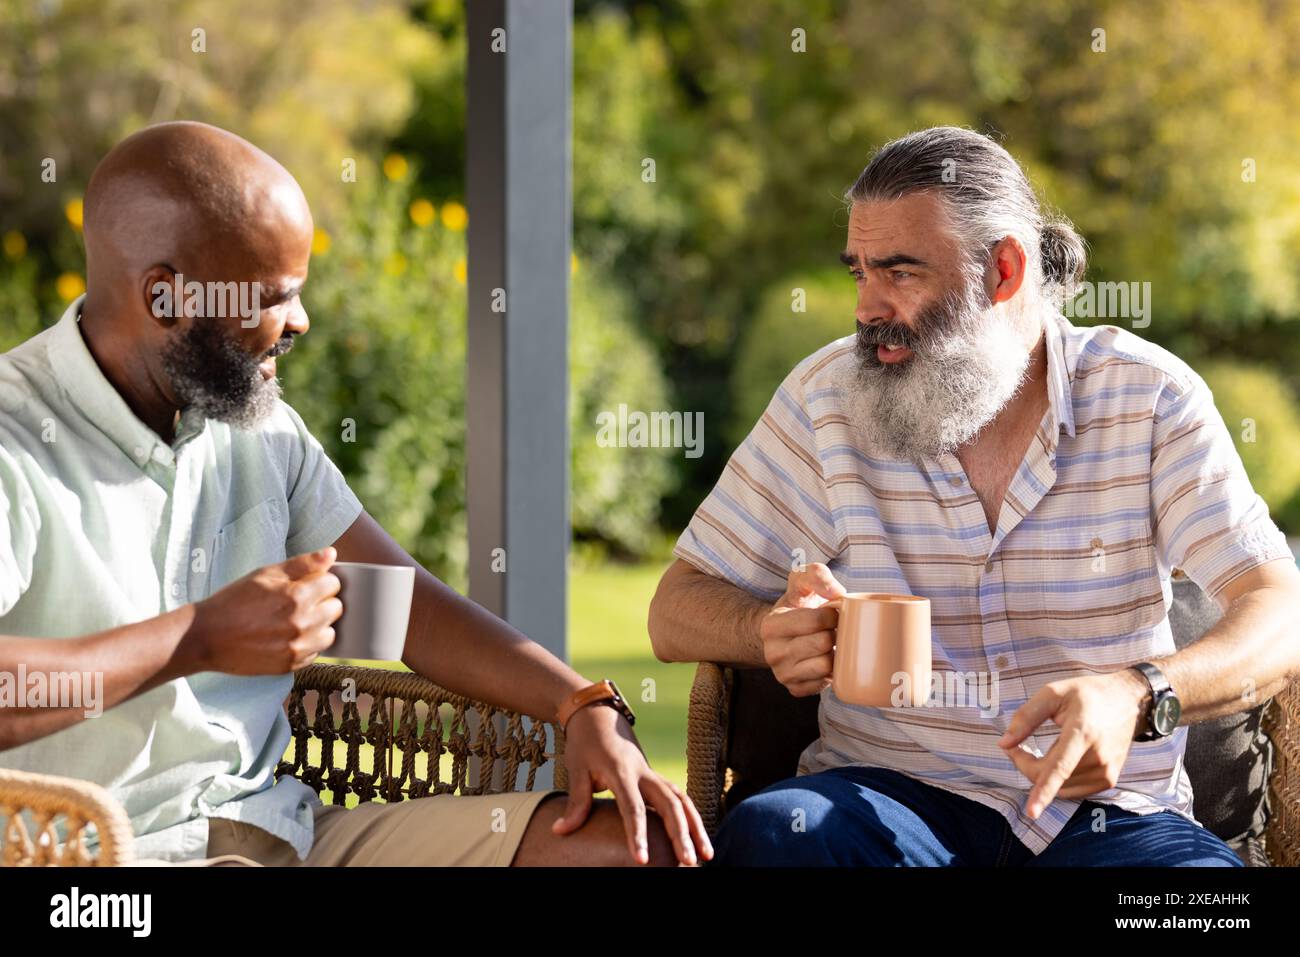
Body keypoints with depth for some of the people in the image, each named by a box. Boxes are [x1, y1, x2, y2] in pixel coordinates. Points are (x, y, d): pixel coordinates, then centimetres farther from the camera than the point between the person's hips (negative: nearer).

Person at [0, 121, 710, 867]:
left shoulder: (260, 427, 13)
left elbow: (411, 604, 16)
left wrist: (589, 709, 2)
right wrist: (203, 638, -20)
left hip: (285, 825, 8)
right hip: (112, 851, -8)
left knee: (637, 842, -7)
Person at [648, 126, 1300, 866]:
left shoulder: (1148, 396, -1)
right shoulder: (827, 398, 3)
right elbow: (679, 612, 5)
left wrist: (1136, 697, -30)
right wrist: (776, 630, -20)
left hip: (1108, 808, -1)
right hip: (893, 796, 1)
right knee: (769, 831, -33)